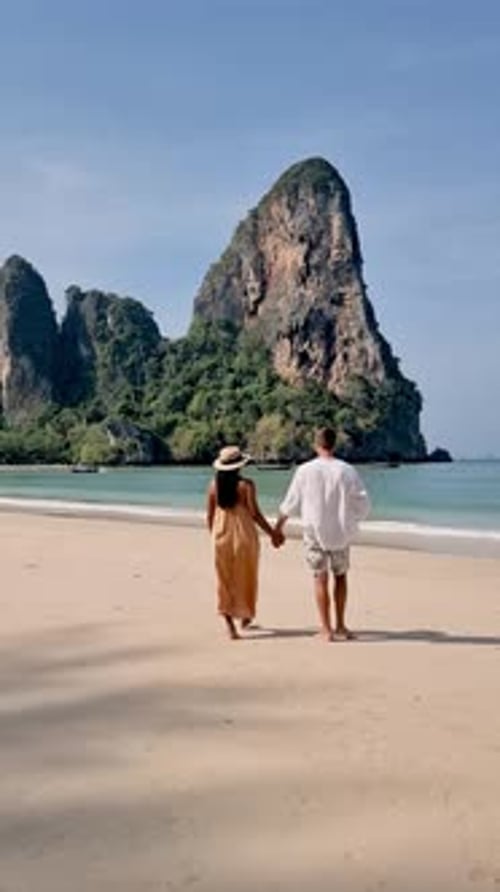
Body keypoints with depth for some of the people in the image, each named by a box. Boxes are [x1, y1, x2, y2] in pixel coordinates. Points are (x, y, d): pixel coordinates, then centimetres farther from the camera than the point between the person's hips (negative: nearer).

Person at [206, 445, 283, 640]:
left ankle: (230, 626, 2)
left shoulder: (214, 485, 0)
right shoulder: (246, 485, -11)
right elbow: (255, 514, -10)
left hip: (221, 537, 3)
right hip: (244, 536, -3)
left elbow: (209, 516, 4)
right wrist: (272, 533, 0)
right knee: (244, 577, 16)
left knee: (225, 580, 8)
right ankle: (245, 615, 31)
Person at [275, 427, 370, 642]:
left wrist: (279, 525, 16)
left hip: (315, 531, -1)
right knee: (340, 575, 16)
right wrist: (351, 521, 16)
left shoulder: (305, 471, -8)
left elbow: (291, 503, 1)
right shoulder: (346, 470, -6)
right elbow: (363, 503, -4)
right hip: (341, 532, 1)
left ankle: (326, 629, 7)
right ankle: (340, 625, 21)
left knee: (321, 578, 7)